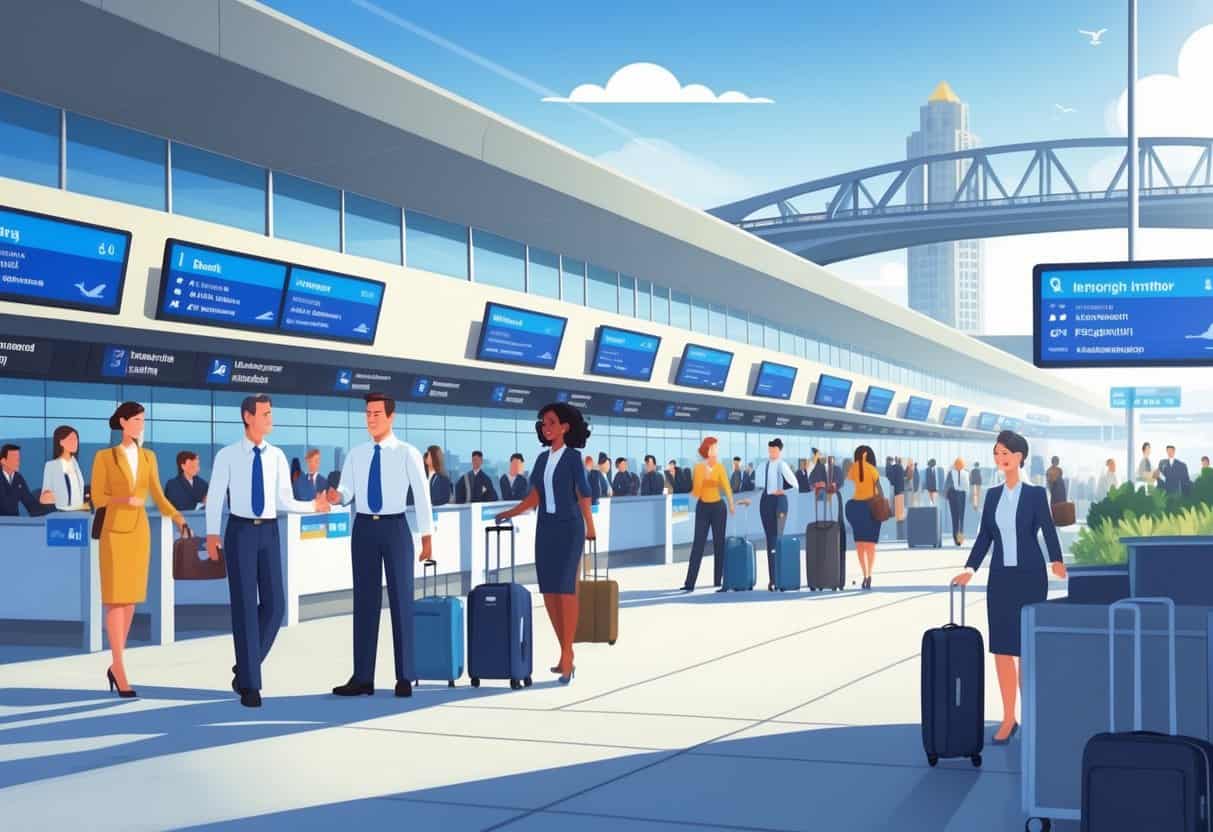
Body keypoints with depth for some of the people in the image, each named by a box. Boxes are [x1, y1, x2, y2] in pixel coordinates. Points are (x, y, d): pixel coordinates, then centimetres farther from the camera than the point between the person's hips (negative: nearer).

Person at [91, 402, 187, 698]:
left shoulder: (148, 457, 11)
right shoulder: (104, 456, -1)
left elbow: (157, 496, 10)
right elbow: (97, 497, -3)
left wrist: (177, 517, -4)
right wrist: (125, 500, -20)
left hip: (140, 530, 5)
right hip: (115, 530, -5)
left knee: (131, 599, 7)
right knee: (115, 599, -7)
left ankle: (115, 666, 20)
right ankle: (121, 673, -7)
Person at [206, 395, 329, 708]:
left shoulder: (277, 456, 7)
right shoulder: (226, 456, -3)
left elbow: (285, 502, 7)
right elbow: (215, 499, -8)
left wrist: (314, 506, -10)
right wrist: (212, 534, -21)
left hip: (269, 533, 4)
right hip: (240, 532, -4)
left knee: (274, 605, -2)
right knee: (245, 606, -5)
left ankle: (245, 667, 20)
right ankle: (250, 685, 2)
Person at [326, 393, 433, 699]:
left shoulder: (407, 453, -3)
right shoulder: (357, 454, 8)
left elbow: (422, 495, -5)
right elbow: (346, 492, 1)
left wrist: (427, 537, -10)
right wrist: (336, 497, -23)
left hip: (395, 527, -3)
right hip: (364, 528, 4)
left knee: (401, 600, 2)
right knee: (365, 602, 5)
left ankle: (404, 677, 9)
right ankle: (362, 678, 9)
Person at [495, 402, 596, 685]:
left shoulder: (573, 457, -5)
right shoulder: (543, 459, 12)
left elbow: (583, 496, -7)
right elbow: (535, 497, 13)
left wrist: (590, 529, -10)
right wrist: (509, 513, 4)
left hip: (569, 528, -6)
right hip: (545, 528, 6)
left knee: (565, 589, -12)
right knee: (549, 591, 3)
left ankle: (566, 655, -12)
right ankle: (566, 652, 13)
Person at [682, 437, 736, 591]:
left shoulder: (720, 467, -2)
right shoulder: (699, 468, -3)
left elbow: (726, 487, -9)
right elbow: (696, 492, -6)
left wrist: (731, 505, -19)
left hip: (718, 507, 0)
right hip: (702, 507, 0)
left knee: (719, 543, 3)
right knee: (698, 544, -4)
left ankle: (718, 581, 11)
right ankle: (689, 583, -6)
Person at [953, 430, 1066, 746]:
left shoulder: (1035, 494, -4)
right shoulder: (992, 495, 9)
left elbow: (1048, 530, -10)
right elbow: (984, 536, 11)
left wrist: (1056, 561, -27)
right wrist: (970, 569, 1)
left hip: (1029, 577, -4)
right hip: (1000, 577, 4)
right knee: (1002, 648, 4)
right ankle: (1008, 719, 10)